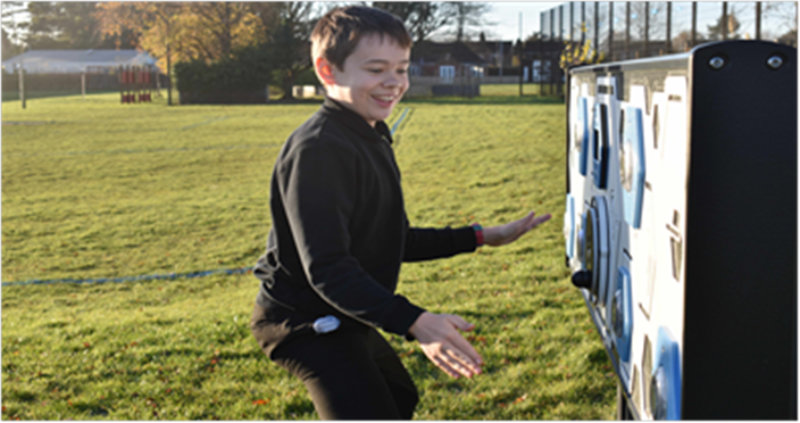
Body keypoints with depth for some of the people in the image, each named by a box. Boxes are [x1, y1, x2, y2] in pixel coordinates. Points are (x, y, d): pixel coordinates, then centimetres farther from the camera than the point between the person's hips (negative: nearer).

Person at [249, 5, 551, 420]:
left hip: (345, 318, 11)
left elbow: (392, 242, 15)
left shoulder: (371, 140, 10)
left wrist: (480, 237, 13)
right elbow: (327, 269, -32)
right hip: (306, 321, -11)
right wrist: (414, 323, -42)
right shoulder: (317, 150, -24)